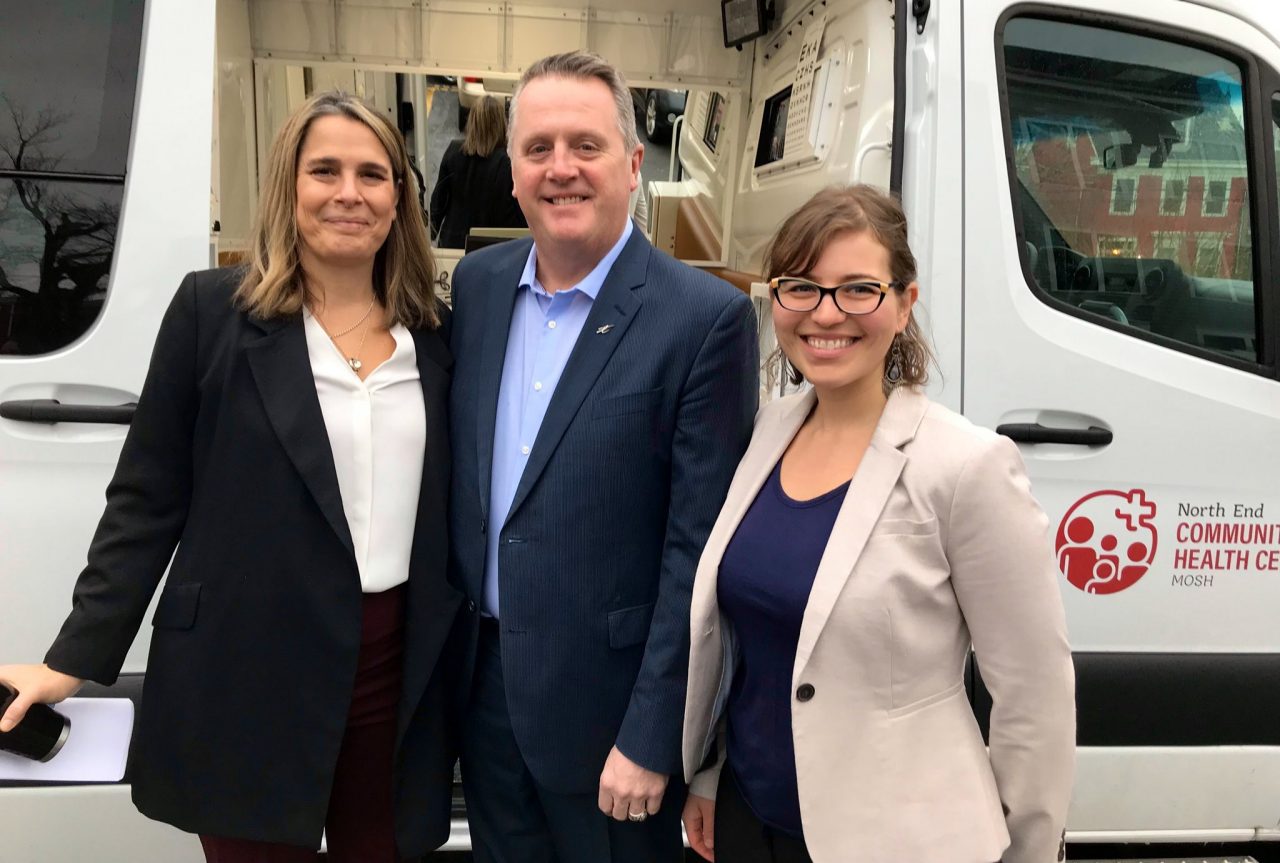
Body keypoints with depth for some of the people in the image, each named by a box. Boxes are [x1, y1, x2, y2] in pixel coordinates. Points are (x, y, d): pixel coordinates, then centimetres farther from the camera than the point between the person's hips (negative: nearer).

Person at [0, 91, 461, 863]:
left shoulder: (436, 333, 6)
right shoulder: (212, 309, -3)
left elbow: (448, 511, 10)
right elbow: (147, 499, -1)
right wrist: (76, 657, -4)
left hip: (400, 678, 3)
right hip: (250, 679, -3)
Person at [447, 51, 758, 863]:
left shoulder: (706, 318, -15)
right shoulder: (477, 283, 3)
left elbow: (697, 550, -15)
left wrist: (650, 740, -14)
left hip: (607, 701, -5)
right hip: (482, 681, 5)